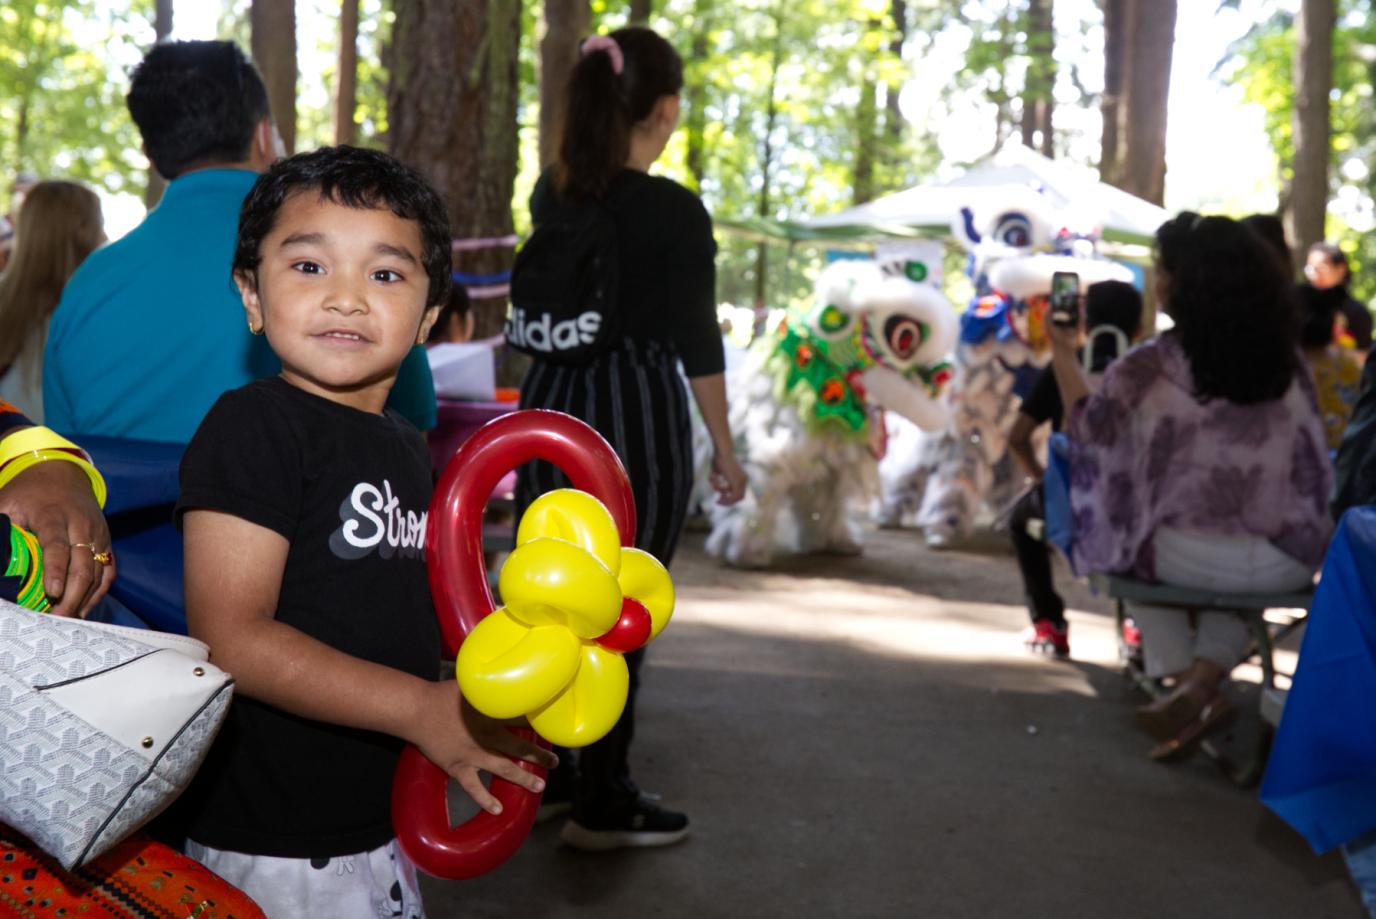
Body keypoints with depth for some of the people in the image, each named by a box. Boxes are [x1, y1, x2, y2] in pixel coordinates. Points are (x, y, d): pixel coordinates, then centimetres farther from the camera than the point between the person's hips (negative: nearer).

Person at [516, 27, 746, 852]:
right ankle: (603, 805, 14)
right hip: (637, 415, -7)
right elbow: (697, 340, -11)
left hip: (551, 404, 7)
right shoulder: (675, 210, -14)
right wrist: (724, 449, -3)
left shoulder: (552, 192, 5)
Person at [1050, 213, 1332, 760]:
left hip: (1190, 559, -2)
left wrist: (1062, 353, 16)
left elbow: (1090, 432, 5)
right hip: (1291, 565, 2)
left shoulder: (1150, 367, -9)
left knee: (1133, 549, 31)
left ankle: (1184, 681, 15)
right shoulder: (1289, 362, 2)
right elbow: (1304, 453, 12)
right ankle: (1202, 683, 11)